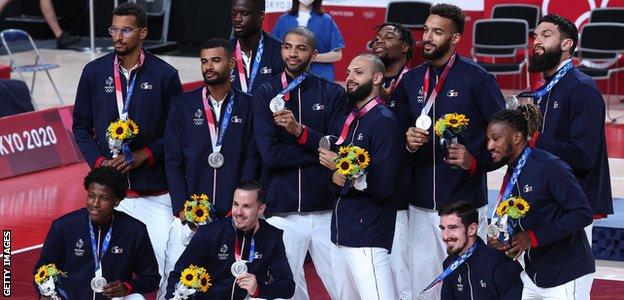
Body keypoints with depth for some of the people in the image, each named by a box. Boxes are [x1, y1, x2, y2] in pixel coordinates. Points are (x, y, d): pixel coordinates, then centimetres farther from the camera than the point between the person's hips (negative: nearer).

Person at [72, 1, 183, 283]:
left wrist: (142, 156, -8)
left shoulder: (165, 75, 1)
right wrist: (99, 162, -2)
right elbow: (81, 126, 14)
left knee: (166, 257, -9)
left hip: (155, 191, -2)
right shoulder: (94, 72, 7)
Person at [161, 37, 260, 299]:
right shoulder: (183, 105, 7)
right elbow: (173, 162, 5)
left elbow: (251, 161, 3)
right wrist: (182, 208, -5)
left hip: (233, 217, -1)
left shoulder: (247, 106, 5)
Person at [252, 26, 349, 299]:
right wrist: (321, 152, -9)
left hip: (326, 209, 0)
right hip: (283, 212, 0)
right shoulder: (266, 94, 5)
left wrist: (300, 131, -15)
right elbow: (270, 154, -6)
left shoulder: (332, 94, 7)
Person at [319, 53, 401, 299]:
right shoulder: (345, 122, 16)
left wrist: (341, 167, -11)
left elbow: (382, 186, -17)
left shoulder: (384, 122, -10)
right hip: (341, 233, 9)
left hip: (368, 238, -9)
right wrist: (334, 177, -4)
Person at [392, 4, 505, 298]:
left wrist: (476, 161, -17)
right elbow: (399, 131, 17)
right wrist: (407, 141, -5)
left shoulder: (476, 78, -5)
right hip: (421, 204, 5)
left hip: (464, 201, -5)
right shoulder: (411, 81, 11)